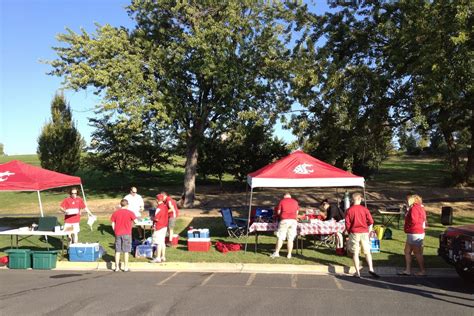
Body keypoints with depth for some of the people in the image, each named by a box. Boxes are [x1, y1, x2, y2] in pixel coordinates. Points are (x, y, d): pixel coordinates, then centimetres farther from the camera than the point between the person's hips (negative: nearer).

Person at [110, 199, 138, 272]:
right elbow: (136, 221, -10)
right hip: (127, 234, -3)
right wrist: (131, 220, 10)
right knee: (126, 251, 4)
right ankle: (125, 267, 7)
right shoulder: (130, 212, -7)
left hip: (118, 234, 3)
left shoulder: (115, 213, 3)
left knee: (117, 251, 9)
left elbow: (113, 224, 4)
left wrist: (115, 231, 15)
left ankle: (117, 267, 11)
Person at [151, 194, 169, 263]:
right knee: (162, 242, 14)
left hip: (159, 227, -9)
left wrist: (152, 218, -2)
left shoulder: (159, 207, -18)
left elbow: (156, 218, -21)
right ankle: (163, 257, 19)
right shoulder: (165, 206, 9)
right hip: (164, 226, 9)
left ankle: (158, 258, -1)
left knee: (159, 243, -4)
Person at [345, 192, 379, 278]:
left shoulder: (349, 210, -4)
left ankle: (357, 272, 6)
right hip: (364, 232, 1)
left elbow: (347, 224, -4)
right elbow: (371, 221, -3)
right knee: (367, 252, 11)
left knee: (355, 253, 6)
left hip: (354, 233, 0)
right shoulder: (364, 209, -3)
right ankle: (371, 269, -1)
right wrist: (369, 230, 15)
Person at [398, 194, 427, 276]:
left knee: (417, 253, -1)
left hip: (415, 234, -11)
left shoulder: (414, 208, -16)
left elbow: (413, 221, -25)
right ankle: (408, 270, 14)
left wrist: (407, 227, -6)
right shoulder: (420, 208, 16)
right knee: (407, 251, 12)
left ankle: (422, 271, 8)